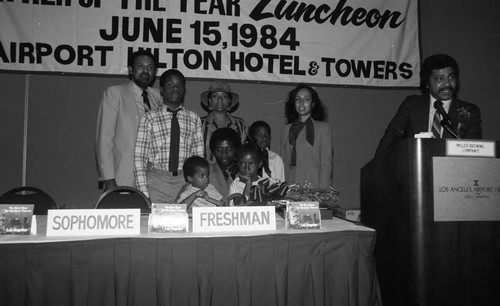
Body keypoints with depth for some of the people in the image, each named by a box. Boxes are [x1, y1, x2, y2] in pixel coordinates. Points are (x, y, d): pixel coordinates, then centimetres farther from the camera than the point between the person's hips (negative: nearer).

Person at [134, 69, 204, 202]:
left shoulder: (194, 119, 9)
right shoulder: (149, 118, 4)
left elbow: (199, 156, 8)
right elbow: (139, 157, 1)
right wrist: (143, 191, -7)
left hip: (185, 181, 1)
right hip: (156, 180, -1)